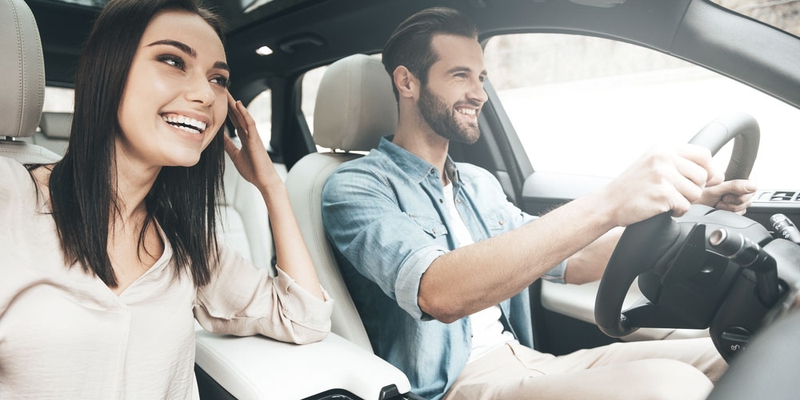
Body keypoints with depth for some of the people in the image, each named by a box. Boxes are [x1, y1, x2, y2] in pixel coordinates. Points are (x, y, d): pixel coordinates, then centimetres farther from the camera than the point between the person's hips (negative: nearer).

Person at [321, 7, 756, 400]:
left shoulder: (478, 184, 16)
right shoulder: (355, 186, -9)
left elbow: (569, 263, 14)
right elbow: (437, 293, -29)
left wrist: (678, 200, 1)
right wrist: (605, 206, -34)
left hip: (524, 360, 7)